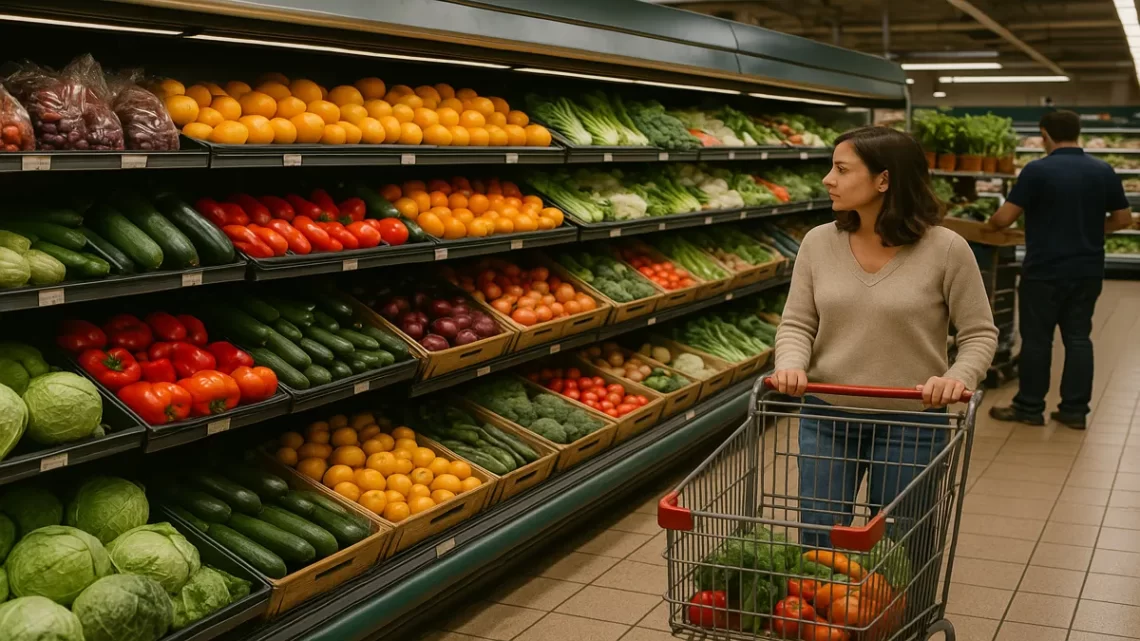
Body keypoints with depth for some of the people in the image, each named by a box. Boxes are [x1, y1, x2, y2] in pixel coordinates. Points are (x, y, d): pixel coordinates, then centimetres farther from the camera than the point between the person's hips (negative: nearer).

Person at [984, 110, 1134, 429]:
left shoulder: (1037, 170, -14)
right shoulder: (1104, 171, 3)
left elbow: (1005, 218, -14)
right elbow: (1123, 218, 9)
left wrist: (989, 225, 8)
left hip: (1045, 271, -5)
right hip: (1087, 270, 5)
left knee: (1037, 338, 5)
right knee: (1078, 338, 10)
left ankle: (1030, 407, 12)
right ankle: (1075, 410, 13)